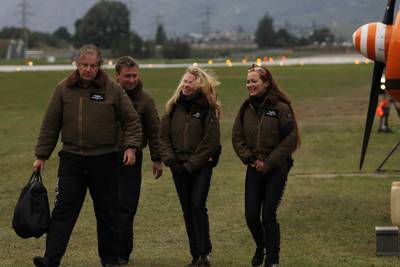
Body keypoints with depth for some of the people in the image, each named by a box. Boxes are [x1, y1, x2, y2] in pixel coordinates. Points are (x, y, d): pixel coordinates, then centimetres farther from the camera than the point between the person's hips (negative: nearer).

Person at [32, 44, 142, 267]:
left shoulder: (113, 89, -2)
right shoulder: (64, 89, 2)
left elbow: (132, 120, 4)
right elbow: (50, 125, 6)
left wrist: (131, 147, -9)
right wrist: (41, 155, 5)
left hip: (104, 160, -1)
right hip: (71, 159, 1)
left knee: (107, 213, 8)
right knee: (64, 210, -6)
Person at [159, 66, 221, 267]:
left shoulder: (208, 109, -5)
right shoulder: (174, 107, 9)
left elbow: (210, 141, -9)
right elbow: (164, 136, 9)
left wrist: (191, 165, -13)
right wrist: (170, 160, -6)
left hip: (201, 165, -5)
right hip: (179, 167, 5)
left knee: (197, 204, -17)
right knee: (188, 210, 7)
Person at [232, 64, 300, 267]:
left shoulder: (280, 108, -10)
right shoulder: (246, 108, 6)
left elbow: (290, 139, -12)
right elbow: (237, 138, 8)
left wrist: (269, 163, -13)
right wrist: (250, 159, -5)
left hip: (276, 168, -5)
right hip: (254, 168, 5)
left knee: (268, 215, -7)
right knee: (251, 215, 4)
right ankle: (261, 247, 32)